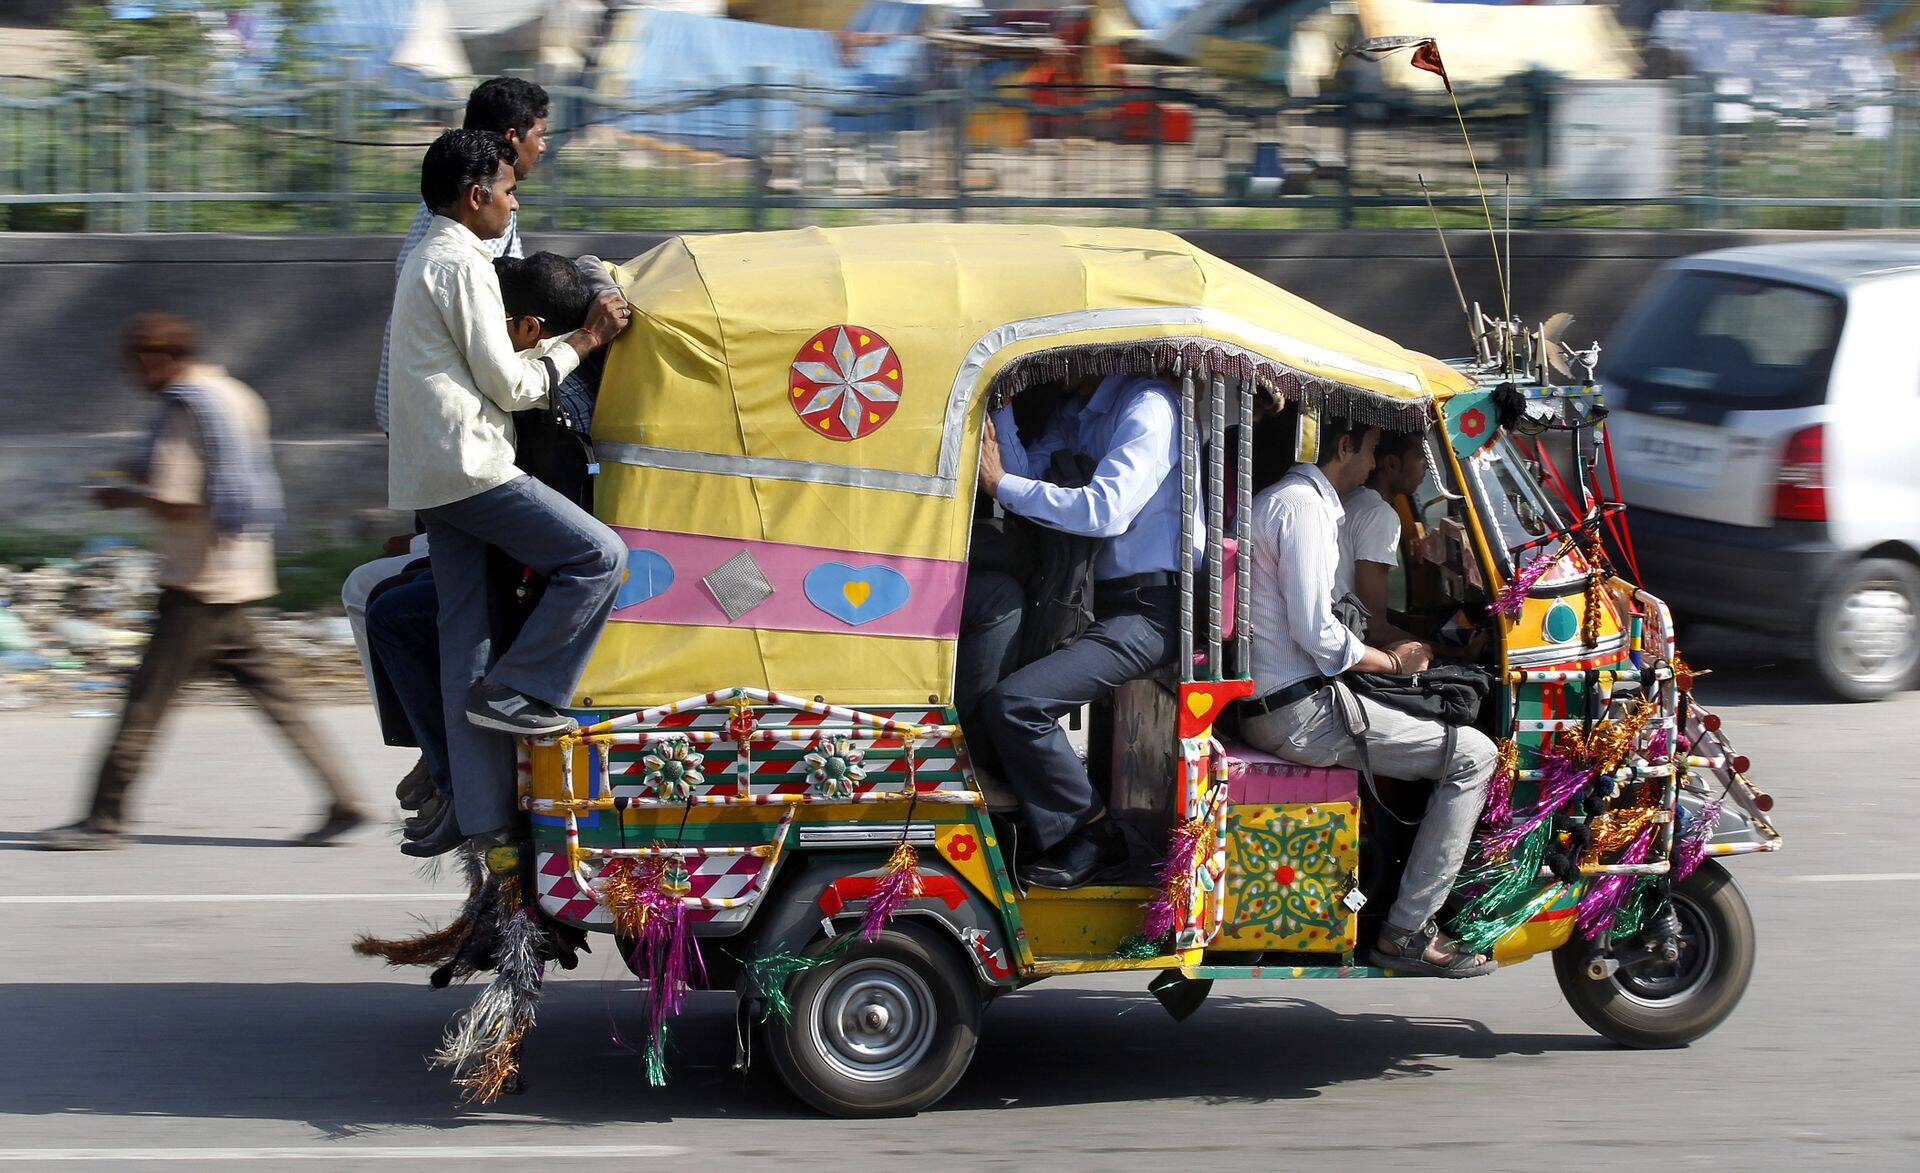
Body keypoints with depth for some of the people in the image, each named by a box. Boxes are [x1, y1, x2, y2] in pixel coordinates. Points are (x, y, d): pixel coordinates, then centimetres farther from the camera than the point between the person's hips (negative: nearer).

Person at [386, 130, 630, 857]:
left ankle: (481, 810, 3)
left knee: (465, 632, 6)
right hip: (470, 466, -10)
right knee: (599, 555, -9)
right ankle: (514, 690, -7)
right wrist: (585, 342, 0)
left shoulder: (425, 261, 23)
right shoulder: (463, 264, -9)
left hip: (427, 479, 10)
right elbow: (509, 386, -10)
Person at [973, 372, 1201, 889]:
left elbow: (1106, 511, -22)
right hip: (1113, 605, 10)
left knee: (1012, 704, -23)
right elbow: (1029, 471, 8)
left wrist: (1001, 484, -17)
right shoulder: (1079, 415, 19)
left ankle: (1091, 837, -11)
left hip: (1149, 612, -10)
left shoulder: (1148, 407, -11)